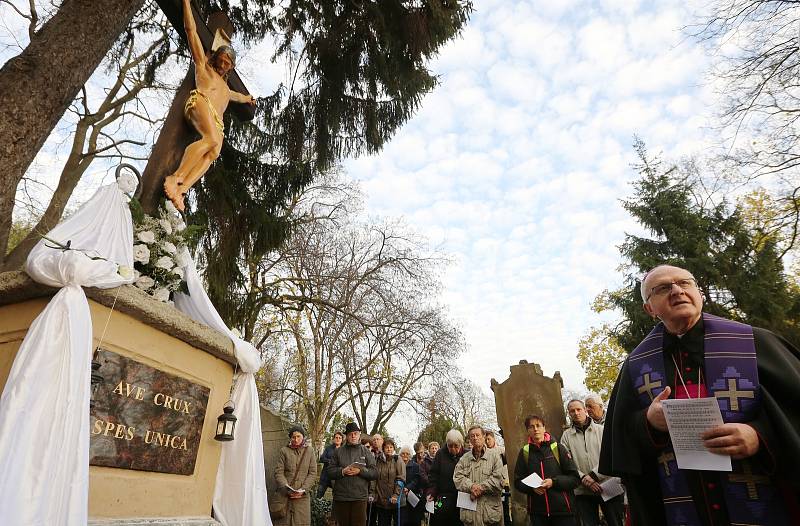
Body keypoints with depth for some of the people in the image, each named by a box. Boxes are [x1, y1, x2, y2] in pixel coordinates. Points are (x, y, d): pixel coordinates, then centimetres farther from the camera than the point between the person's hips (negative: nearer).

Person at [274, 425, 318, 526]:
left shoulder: (310, 451, 5)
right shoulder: (284, 450, 2)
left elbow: (313, 473, 2)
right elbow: (278, 472, -2)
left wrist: (303, 490, -10)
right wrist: (287, 488, -14)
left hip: (302, 496, 1)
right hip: (284, 495, 0)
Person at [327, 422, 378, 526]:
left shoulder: (366, 452, 7)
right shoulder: (338, 451, 9)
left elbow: (375, 473, 1)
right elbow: (329, 471, 5)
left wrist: (360, 471, -14)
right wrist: (342, 471, -13)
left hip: (360, 497, -1)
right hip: (340, 497, 1)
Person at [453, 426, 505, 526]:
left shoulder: (494, 456, 2)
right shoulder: (464, 458, 10)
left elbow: (498, 480, -9)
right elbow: (457, 478, 0)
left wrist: (480, 488, -14)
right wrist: (471, 486, -17)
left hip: (490, 509, -2)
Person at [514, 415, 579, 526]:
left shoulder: (558, 448, -2)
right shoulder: (524, 452, 3)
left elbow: (574, 478, -2)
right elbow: (518, 482, 7)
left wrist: (554, 482, -16)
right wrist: (532, 487, -11)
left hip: (562, 509, -1)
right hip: (537, 512, 2)